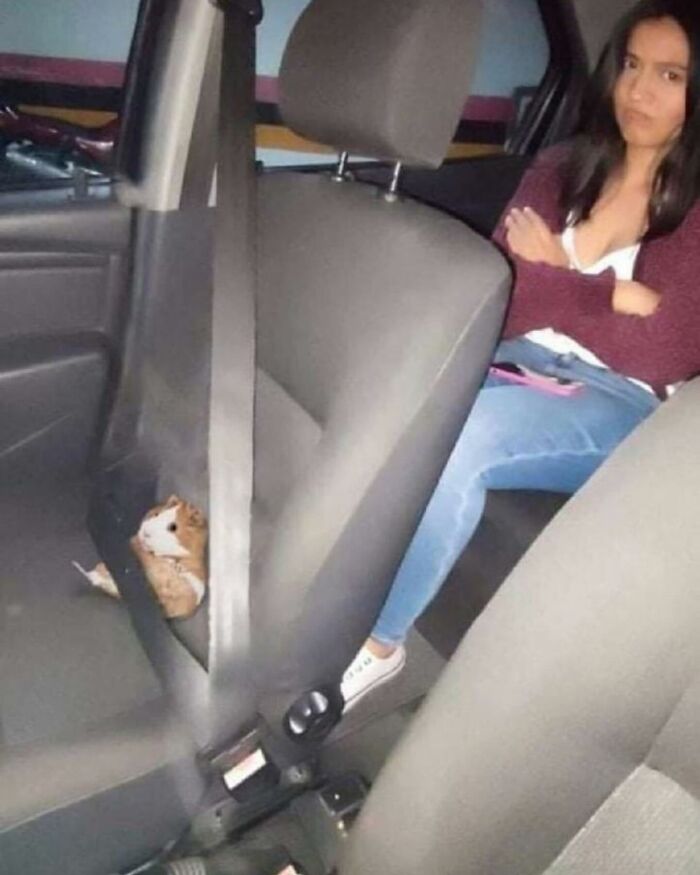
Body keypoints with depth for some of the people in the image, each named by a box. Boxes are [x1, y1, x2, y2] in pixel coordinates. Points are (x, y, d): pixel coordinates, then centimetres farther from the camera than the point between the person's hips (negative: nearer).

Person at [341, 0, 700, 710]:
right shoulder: (562, 169, 12)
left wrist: (550, 279, -3)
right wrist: (614, 294, -8)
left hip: (620, 411, -3)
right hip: (517, 370, 4)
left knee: (450, 432, -32)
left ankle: (372, 642, -14)